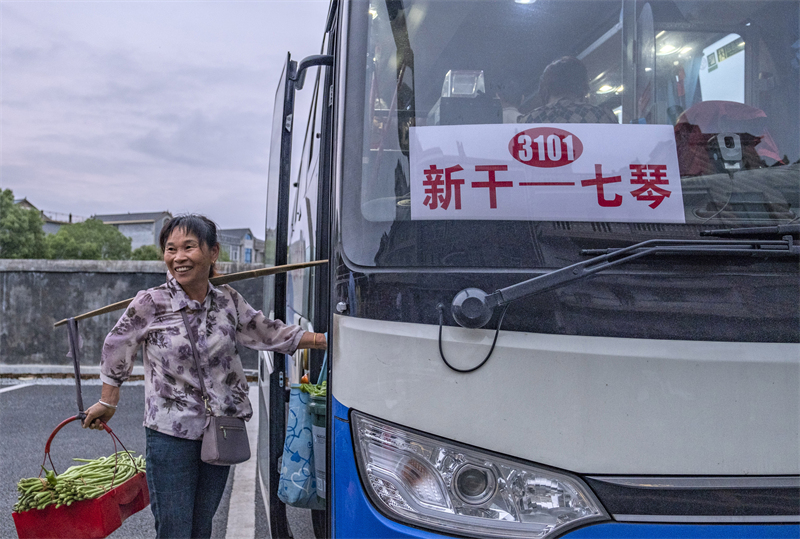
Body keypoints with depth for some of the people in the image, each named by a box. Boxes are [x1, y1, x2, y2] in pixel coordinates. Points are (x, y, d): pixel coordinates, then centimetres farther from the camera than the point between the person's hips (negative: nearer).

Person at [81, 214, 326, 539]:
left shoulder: (228, 301, -1)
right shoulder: (150, 303, -11)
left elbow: (269, 333, 11)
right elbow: (115, 350, 4)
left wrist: (324, 338, 7)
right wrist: (108, 402, 12)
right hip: (170, 435, -4)